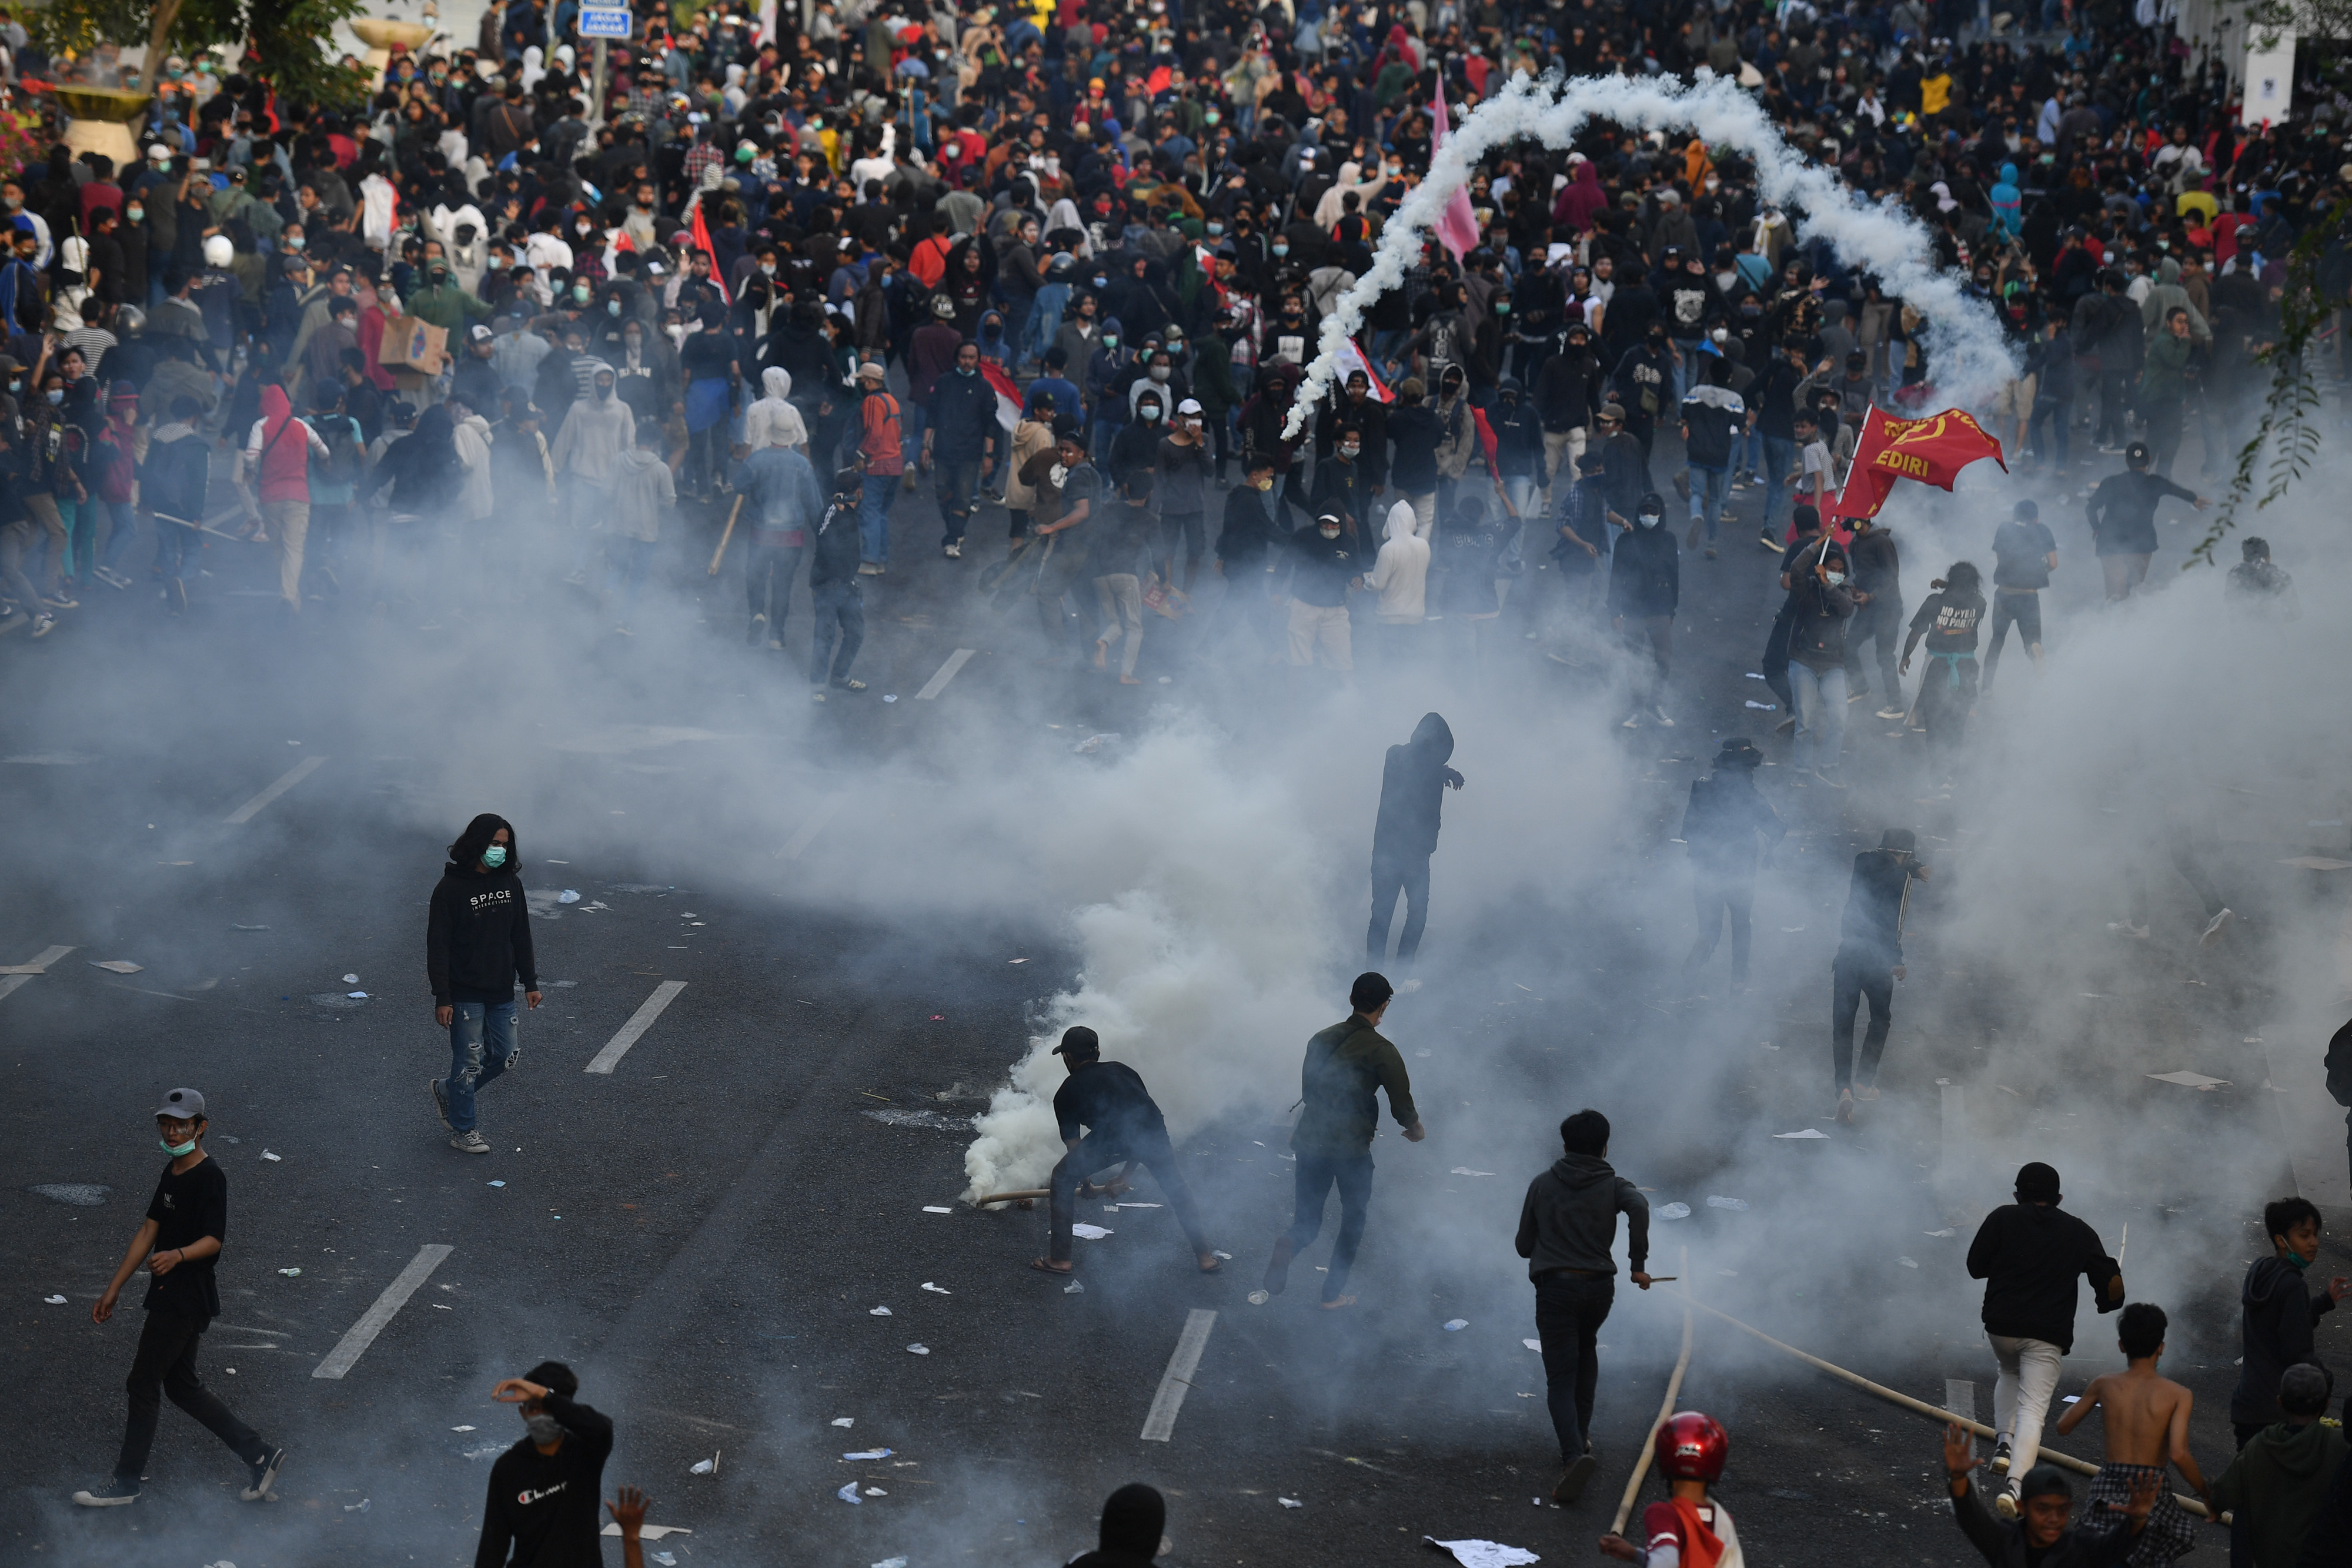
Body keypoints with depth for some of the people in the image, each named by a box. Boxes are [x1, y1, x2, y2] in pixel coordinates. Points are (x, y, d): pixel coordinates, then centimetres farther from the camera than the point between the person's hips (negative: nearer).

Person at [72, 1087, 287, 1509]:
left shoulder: (210, 1177, -15)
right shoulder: (172, 1173, 13)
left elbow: (214, 1239, -20)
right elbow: (149, 1232, 16)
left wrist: (178, 1255, -39)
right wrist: (114, 1289, 16)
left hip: (188, 1298, -10)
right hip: (169, 1297, 10)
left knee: (143, 1384, -3)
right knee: (182, 1386, 14)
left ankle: (126, 1482, 7)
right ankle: (259, 1455, 20)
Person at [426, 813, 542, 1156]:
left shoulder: (510, 883, 5)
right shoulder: (451, 889, -12)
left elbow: (521, 937, 14)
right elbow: (438, 946, -12)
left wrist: (530, 983, 11)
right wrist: (442, 998, -15)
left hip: (502, 993, 6)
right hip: (466, 995, -6)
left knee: (504, 1056, 9)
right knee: (469, 1061, 0)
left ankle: (447, 1090, 31)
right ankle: (462, 1130, 16)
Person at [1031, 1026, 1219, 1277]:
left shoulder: (1066, 1093, 26)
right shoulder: (1123, 1071, 36)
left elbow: (1074, 1148, 32)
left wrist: (1085, 1185, 51)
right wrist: (1126, 1176, 51)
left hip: (1109, 1138, -3)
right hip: (1152, 1132, 3)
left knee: (1063, 1180, 21)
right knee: (1175, 1187, 29)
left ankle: (1059, 1259, 20)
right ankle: (1204, 1255, 31)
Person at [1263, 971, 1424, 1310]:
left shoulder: (1322, 1038, 10)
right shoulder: (1380, 1051, -8)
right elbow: (1402, 1105, -7)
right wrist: (1415, 1129, 15)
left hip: (1310, 1140, 4)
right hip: (1352, 1146, -4)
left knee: (1307, 1220, 13)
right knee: (1353, 1220, 17)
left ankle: (1290, 1245, -21)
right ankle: (1333, 1292, 19)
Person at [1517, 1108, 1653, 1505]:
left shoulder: (1542, 1185, 10)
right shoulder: (1613, 1186, 7)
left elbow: (1523, 1246, 13)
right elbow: (1638, 1206, -18)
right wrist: (1638, 1263, -12)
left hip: (1555, 1287, -2)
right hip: (1600, 1286, 2)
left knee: (1561, 1377, -6)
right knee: (1586, 1352, 30)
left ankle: (1574, 1454, -27)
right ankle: (1581, 1436, 32)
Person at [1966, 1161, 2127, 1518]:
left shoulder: (2003, 1218, 1)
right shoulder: (2079, 1232, 5)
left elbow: (1975, 1267, 4)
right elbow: (2111, 1283, 3)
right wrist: (2106, 1302, 25)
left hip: (2001, 1324, 1)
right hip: (2048, 1335, -1)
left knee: (2010, 1374, 33)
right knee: (2032, 1409, -6)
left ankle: (2004, 1441, 12)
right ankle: (2015, 1485, -24)